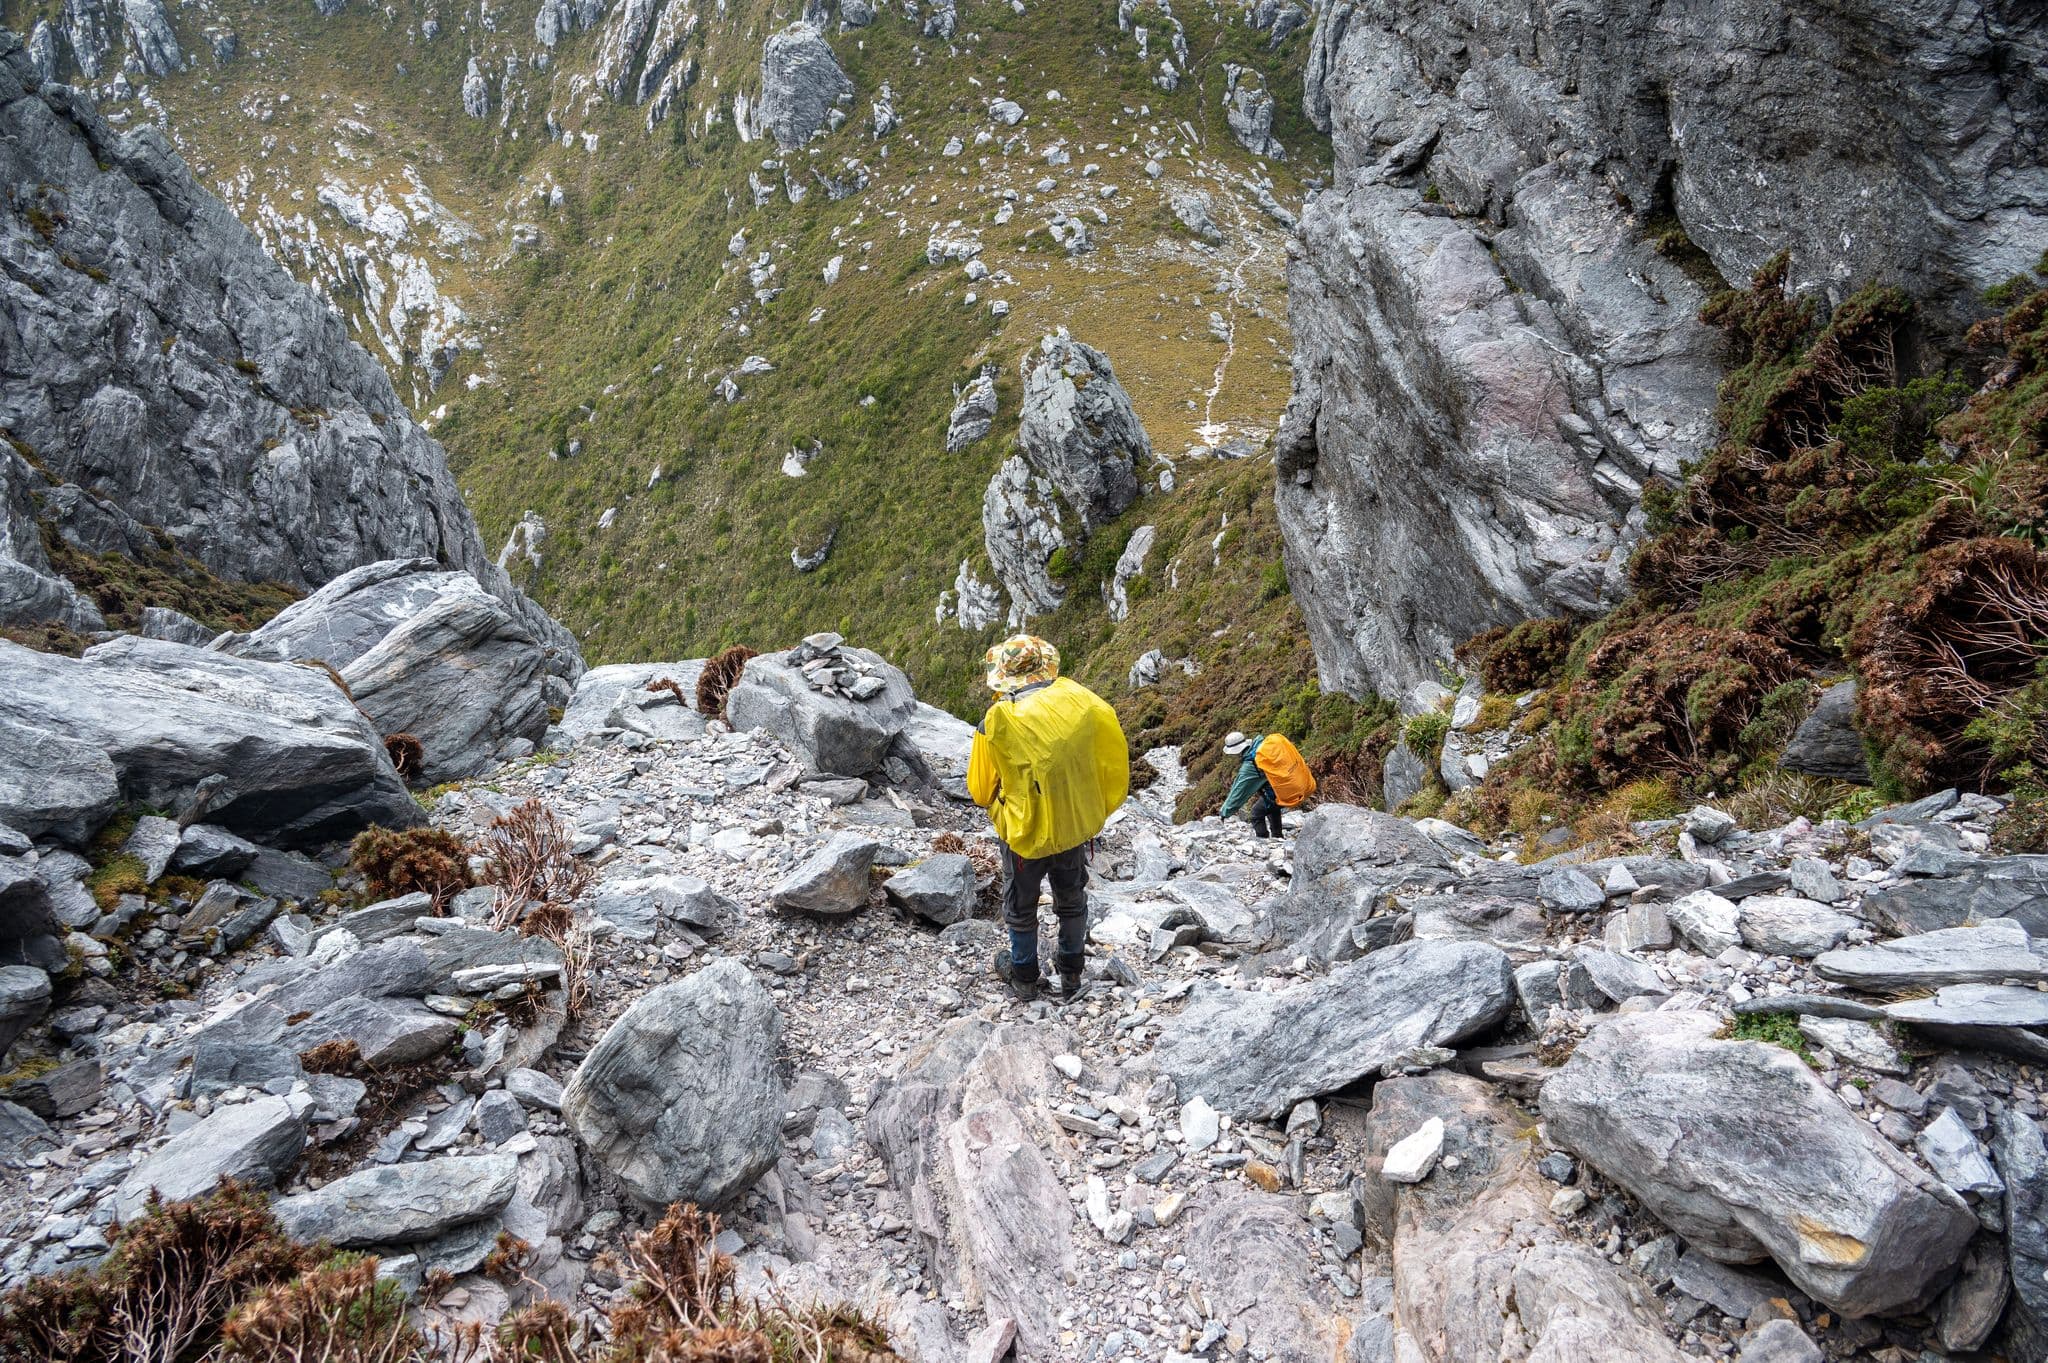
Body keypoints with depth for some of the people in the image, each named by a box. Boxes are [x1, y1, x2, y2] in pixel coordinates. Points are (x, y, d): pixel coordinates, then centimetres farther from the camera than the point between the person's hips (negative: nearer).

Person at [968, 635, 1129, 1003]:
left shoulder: (997, 722, -23)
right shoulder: (1079, 698, -17)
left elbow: (980, 789, -9)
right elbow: (1115, 750, -8)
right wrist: (1099, 809, 7)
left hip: (1025, 832, -2)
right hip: (1076, 825, 3)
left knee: (1021, 906, 23)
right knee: (1072, 900, 26)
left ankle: (1024, 977, 42)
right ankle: (1071, 974, 42)